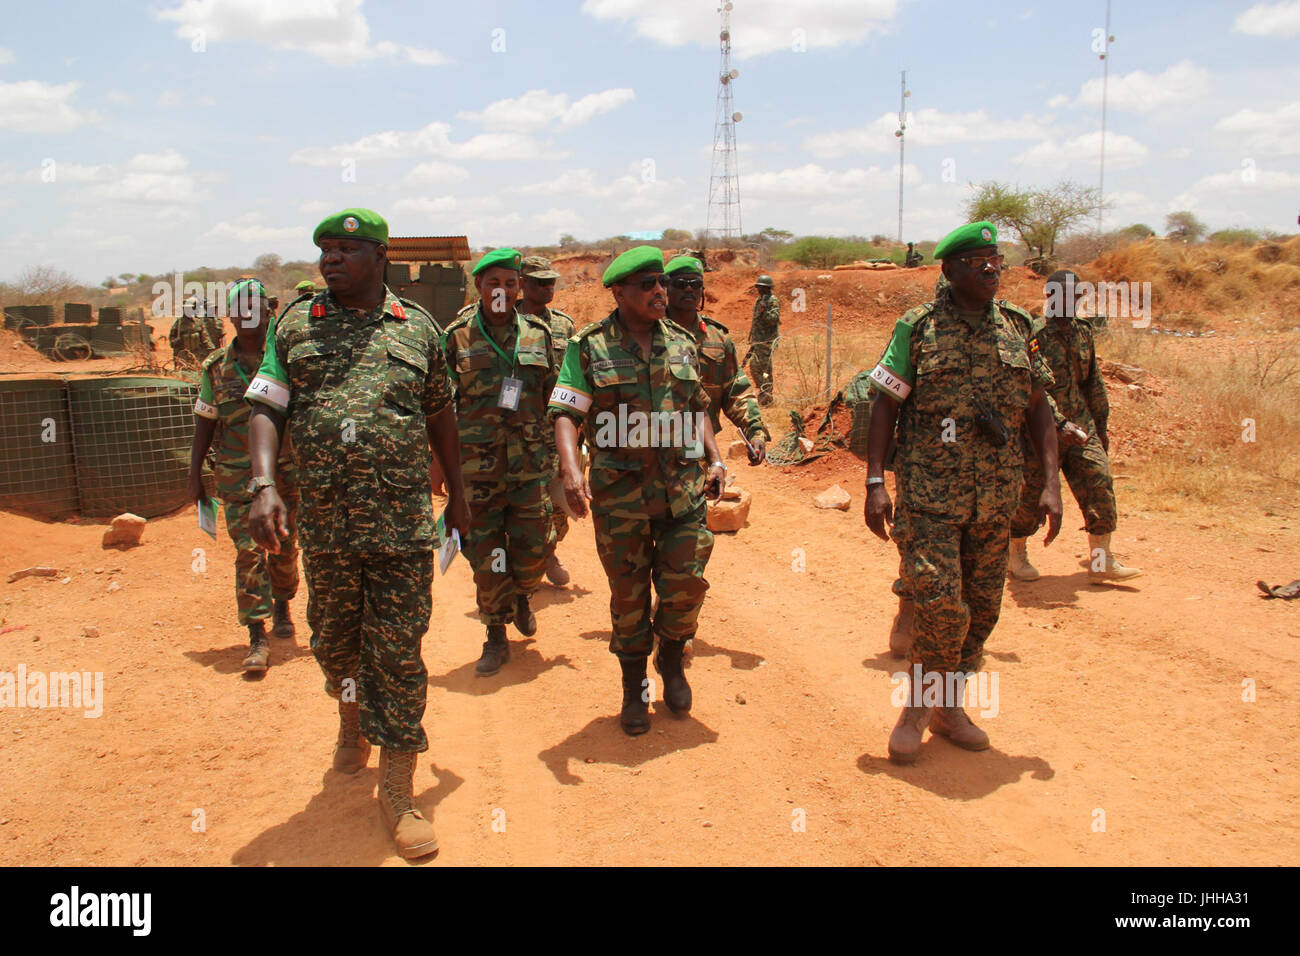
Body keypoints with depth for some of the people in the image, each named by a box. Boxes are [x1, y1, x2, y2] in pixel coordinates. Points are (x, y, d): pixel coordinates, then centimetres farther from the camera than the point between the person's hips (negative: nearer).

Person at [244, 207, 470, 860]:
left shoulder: (417, 328, 6)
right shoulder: (295, 327, 6)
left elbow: (440, 414, 14)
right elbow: (266, 409, -1)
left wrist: (457, 494, 16)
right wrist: (264, 483, -17)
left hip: (404, 520, -1)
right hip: (324, 521, 2)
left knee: (398, 652, 0)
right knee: (334, 640, 16)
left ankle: (397, 792, 11)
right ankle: (352, 717, 47)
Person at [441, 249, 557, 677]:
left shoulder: (538, 333, 6)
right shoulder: (457, 337, 1)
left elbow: (555, 398, 11)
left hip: (529, 461, 1)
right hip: (477, 464, -1)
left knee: (532, 551, 4)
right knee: (485, 555, 5)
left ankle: (521, 597, 38)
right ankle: (496, 637, 22)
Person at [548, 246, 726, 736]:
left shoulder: (681, 343, 9)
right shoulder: (590, 347, -4)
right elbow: (566, 414, -9)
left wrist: (715, 459, 6)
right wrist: (571, 469, -25)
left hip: (683, 486, 3)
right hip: (620, 492, -2)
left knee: (687, 582, 0)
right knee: (628, 594, 8)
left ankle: (671, 658, 30)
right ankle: (634, 688, 27)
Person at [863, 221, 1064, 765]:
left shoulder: (1019, 328, 7)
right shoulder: (918, 327, -3)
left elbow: (1038, 408, 11)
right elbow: (885, 405, -2)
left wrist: (1051, 483, 2)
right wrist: (875, 483, -9)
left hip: (997, 495, 4)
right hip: (929, 491, -4)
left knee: (982, 609, 10)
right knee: (941, 605, -10)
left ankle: (947, 705, 29)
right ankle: (916, 708, 13)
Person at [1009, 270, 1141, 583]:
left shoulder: (1083, 331, 11)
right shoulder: (1034, 334, -12)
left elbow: (1093, 382, 20)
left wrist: (1100, 426, 20)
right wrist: (1057, 425, -24)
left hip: (1080, 425, 6)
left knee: (1099, 481, -1)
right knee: (1031, 493, 2)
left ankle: (1101, 561, 6)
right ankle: (1017, 554, 23)